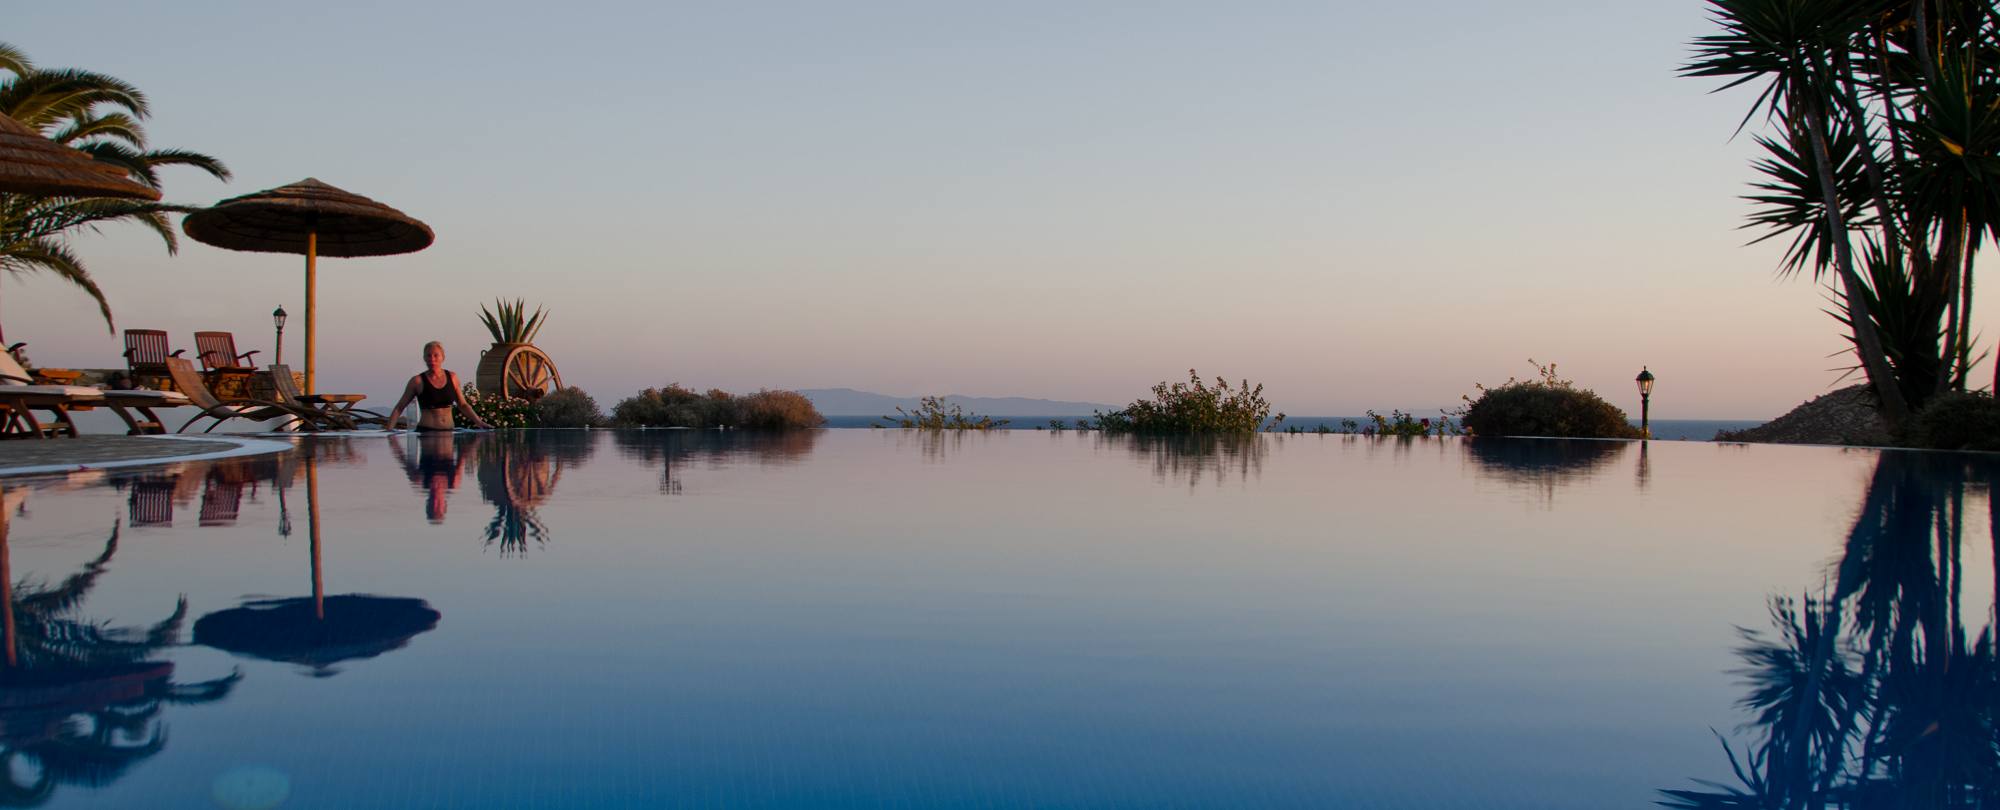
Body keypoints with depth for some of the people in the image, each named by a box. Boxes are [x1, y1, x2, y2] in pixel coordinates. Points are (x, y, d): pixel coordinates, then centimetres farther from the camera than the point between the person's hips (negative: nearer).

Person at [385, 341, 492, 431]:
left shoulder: (452, 378, 8)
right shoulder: (418, 381, -1)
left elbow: (463, 405, 17)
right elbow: (399, 407, 5)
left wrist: (479, 422, 6)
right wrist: (388, 429, -6)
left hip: (448, 432, 3)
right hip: (426, 434, -3)